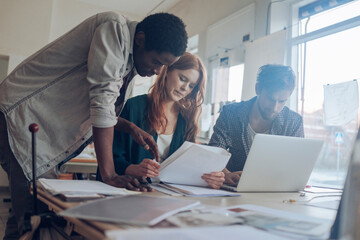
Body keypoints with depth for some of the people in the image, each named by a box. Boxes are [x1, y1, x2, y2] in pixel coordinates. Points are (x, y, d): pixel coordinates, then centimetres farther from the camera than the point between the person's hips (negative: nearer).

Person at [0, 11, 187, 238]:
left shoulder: (131, 64, 9)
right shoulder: (115, 28, -19)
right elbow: (102, 98, -26)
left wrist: (131, 128, -2)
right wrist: (108, 173, -26)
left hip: (50, 131, 8)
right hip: (22, 116, -8)